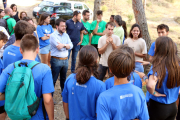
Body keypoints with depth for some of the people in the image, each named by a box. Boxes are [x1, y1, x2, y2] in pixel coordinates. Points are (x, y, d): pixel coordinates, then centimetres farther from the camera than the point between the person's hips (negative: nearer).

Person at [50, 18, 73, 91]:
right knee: (54, 79, 3)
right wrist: (66, 45, -7)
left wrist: (63, 45, -16)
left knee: (64, 78, 19)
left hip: (65, 60, 6)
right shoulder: (53, 35, -9)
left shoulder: (66, 35, 10)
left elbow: (71, 46, -2)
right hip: (56, 60, -6)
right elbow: (59, 47, -20)